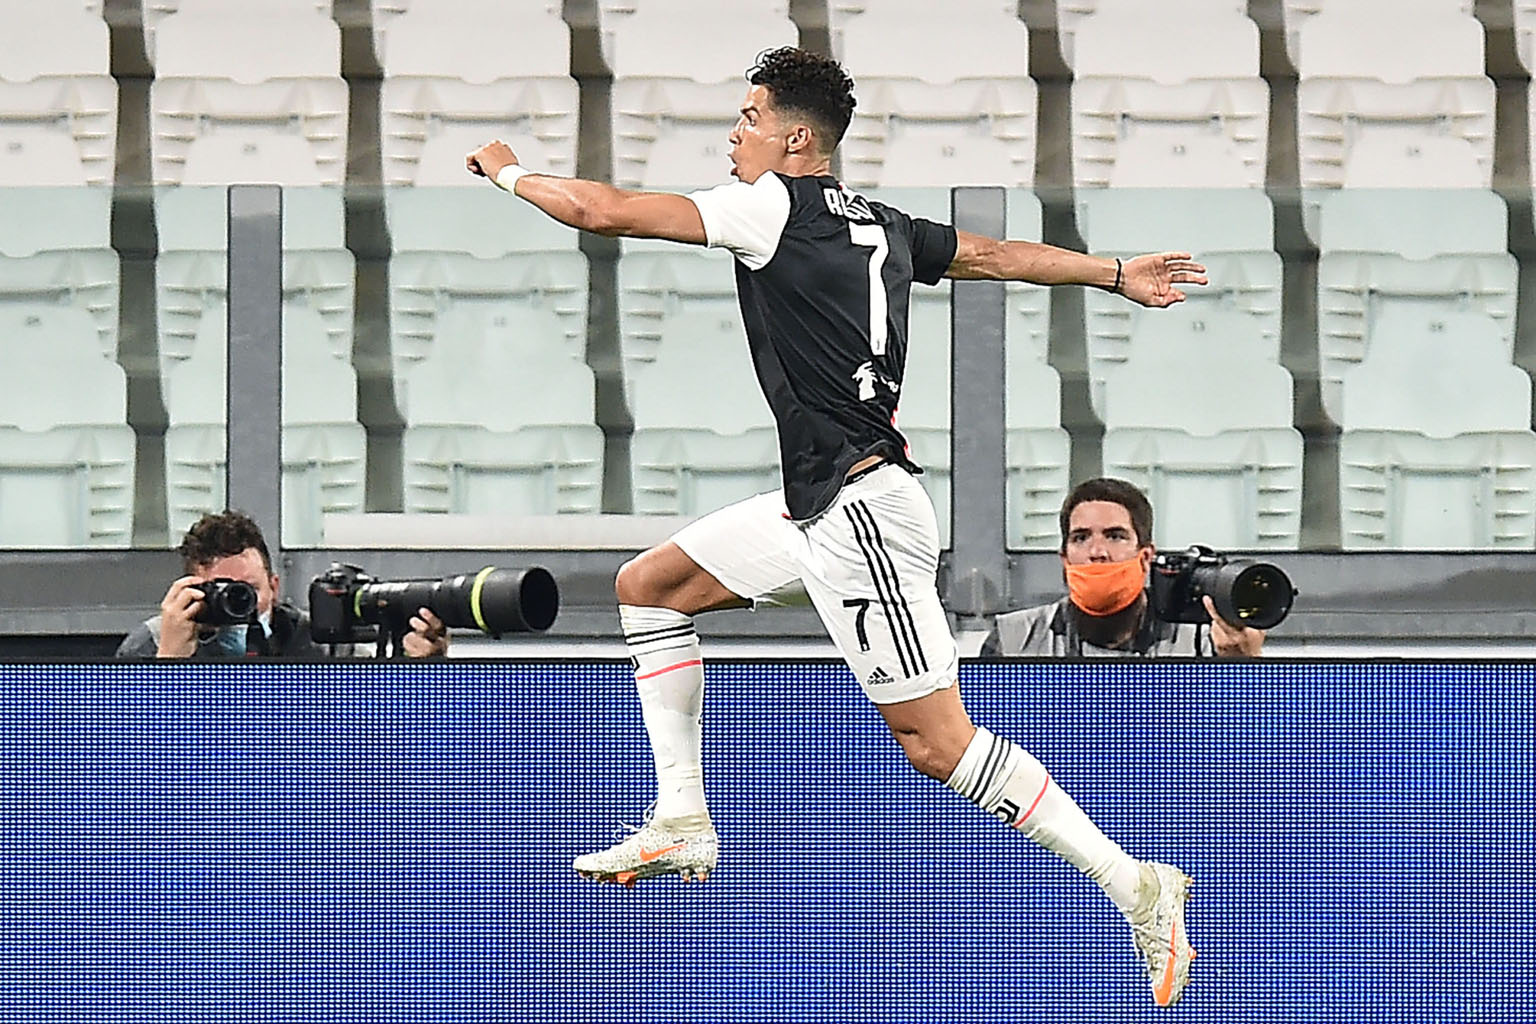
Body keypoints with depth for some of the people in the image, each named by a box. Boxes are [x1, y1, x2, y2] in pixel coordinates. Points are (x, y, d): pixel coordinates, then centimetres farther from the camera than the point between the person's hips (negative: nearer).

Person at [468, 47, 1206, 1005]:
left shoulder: (776, 206, -11)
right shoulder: (881, 225, 12)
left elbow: (602, 210, -11)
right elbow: (998, 254, 25)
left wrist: (510, 170, 6)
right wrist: (1117, 273, 38)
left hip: (862, 511, -10)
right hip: (818, 509, 10)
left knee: (937, 742, -10)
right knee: (647, 586, 16)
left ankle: (1135, 885, -8)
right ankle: (682, 824, 18)